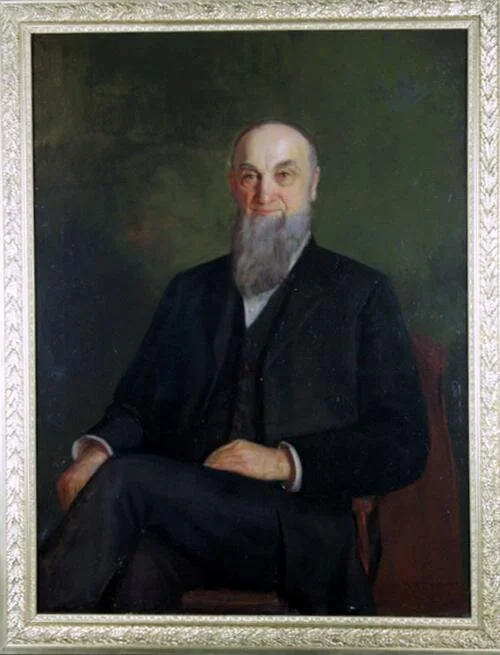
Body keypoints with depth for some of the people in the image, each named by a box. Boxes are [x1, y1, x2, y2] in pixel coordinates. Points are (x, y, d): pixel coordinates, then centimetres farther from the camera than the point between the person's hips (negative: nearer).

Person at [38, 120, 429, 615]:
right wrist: (99, 448, -8)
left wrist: (287, 462, -12)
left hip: (296, 531, -2)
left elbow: (404, 445, 2)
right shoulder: (190, 290, 22)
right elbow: (137, 400, 16)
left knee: (124, 479, -28)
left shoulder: (360, 292, 9)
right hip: (184, 514, 3)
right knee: (138, 561, -35)